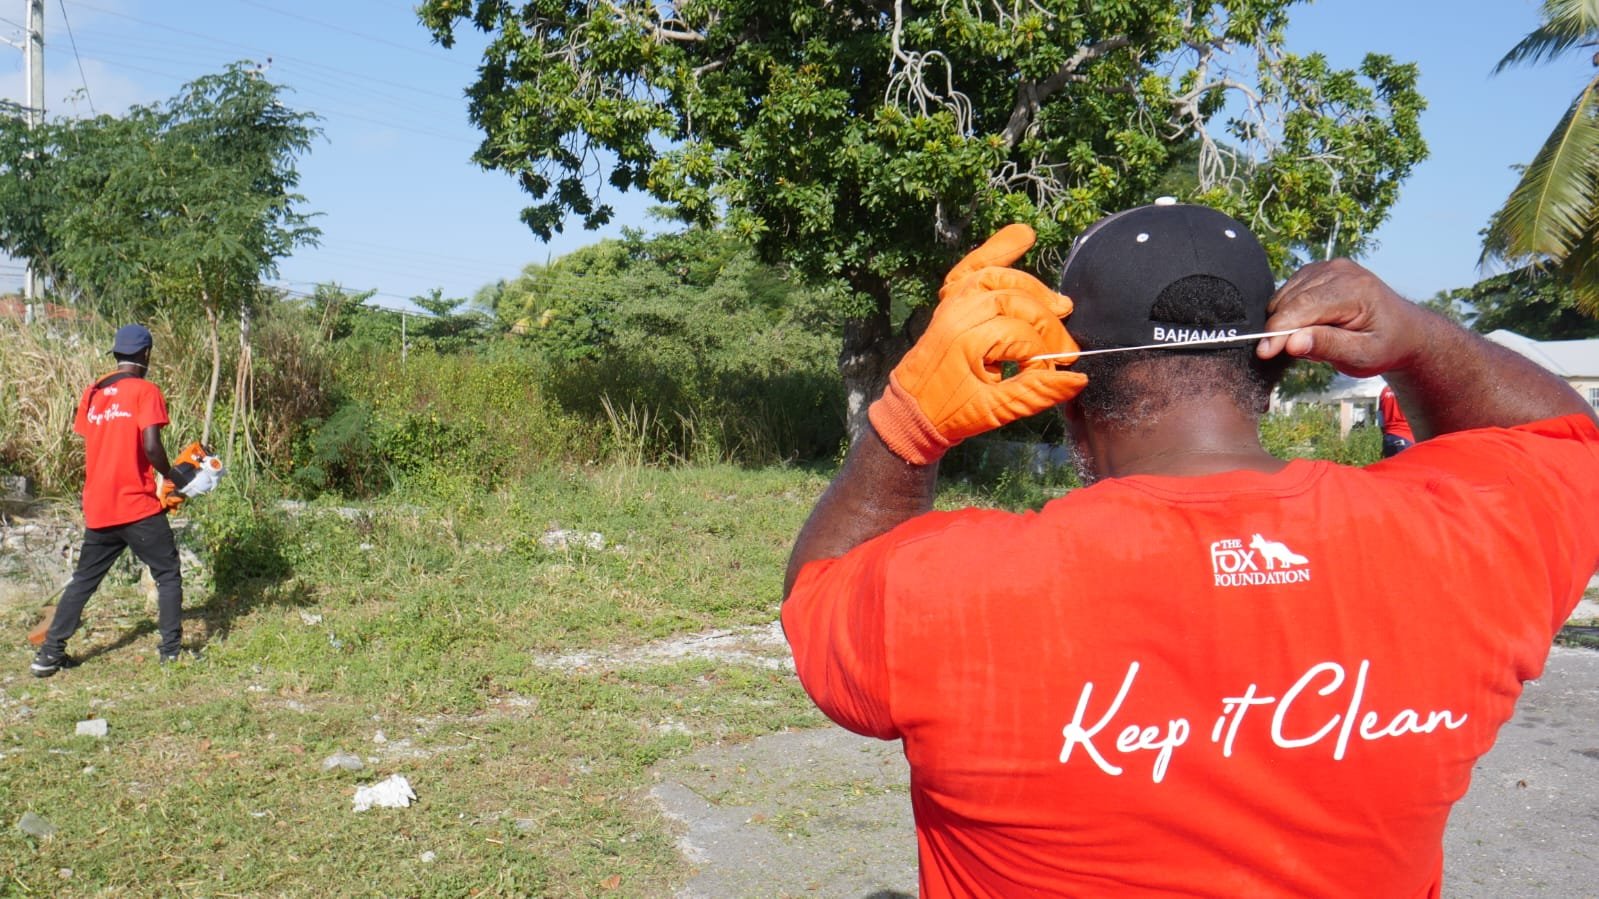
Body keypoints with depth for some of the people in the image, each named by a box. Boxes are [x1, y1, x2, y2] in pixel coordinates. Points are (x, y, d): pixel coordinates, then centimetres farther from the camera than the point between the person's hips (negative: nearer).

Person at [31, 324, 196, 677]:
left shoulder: (92, 393, 10)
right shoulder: (146, 391, -8)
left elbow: (92, 445, 13)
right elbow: (150, 446, -18)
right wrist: (173, 474, -2)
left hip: (97, 508, 6)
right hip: (138, 506, -6)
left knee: (84, 579, 16)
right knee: (168, 575, 7)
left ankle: (49, 654, 14)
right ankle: (171, 649, 4)